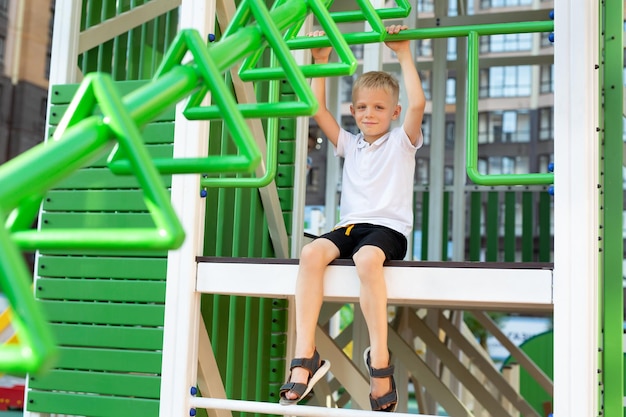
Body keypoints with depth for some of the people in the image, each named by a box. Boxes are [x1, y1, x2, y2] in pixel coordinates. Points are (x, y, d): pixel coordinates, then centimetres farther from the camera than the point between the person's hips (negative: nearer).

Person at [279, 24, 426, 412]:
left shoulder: (402, 141, 9)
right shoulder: (350, 144, 22)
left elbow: (417, 105, -10)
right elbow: (318, 110, 15)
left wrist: (404, 54, -7)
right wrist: (321, 61, 14)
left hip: (389, 228, -4)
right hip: (350, 226, 4)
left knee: (367, 258, -39)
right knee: (312, 252, -29)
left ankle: (380, 359, -31)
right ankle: (305, 356, -33)